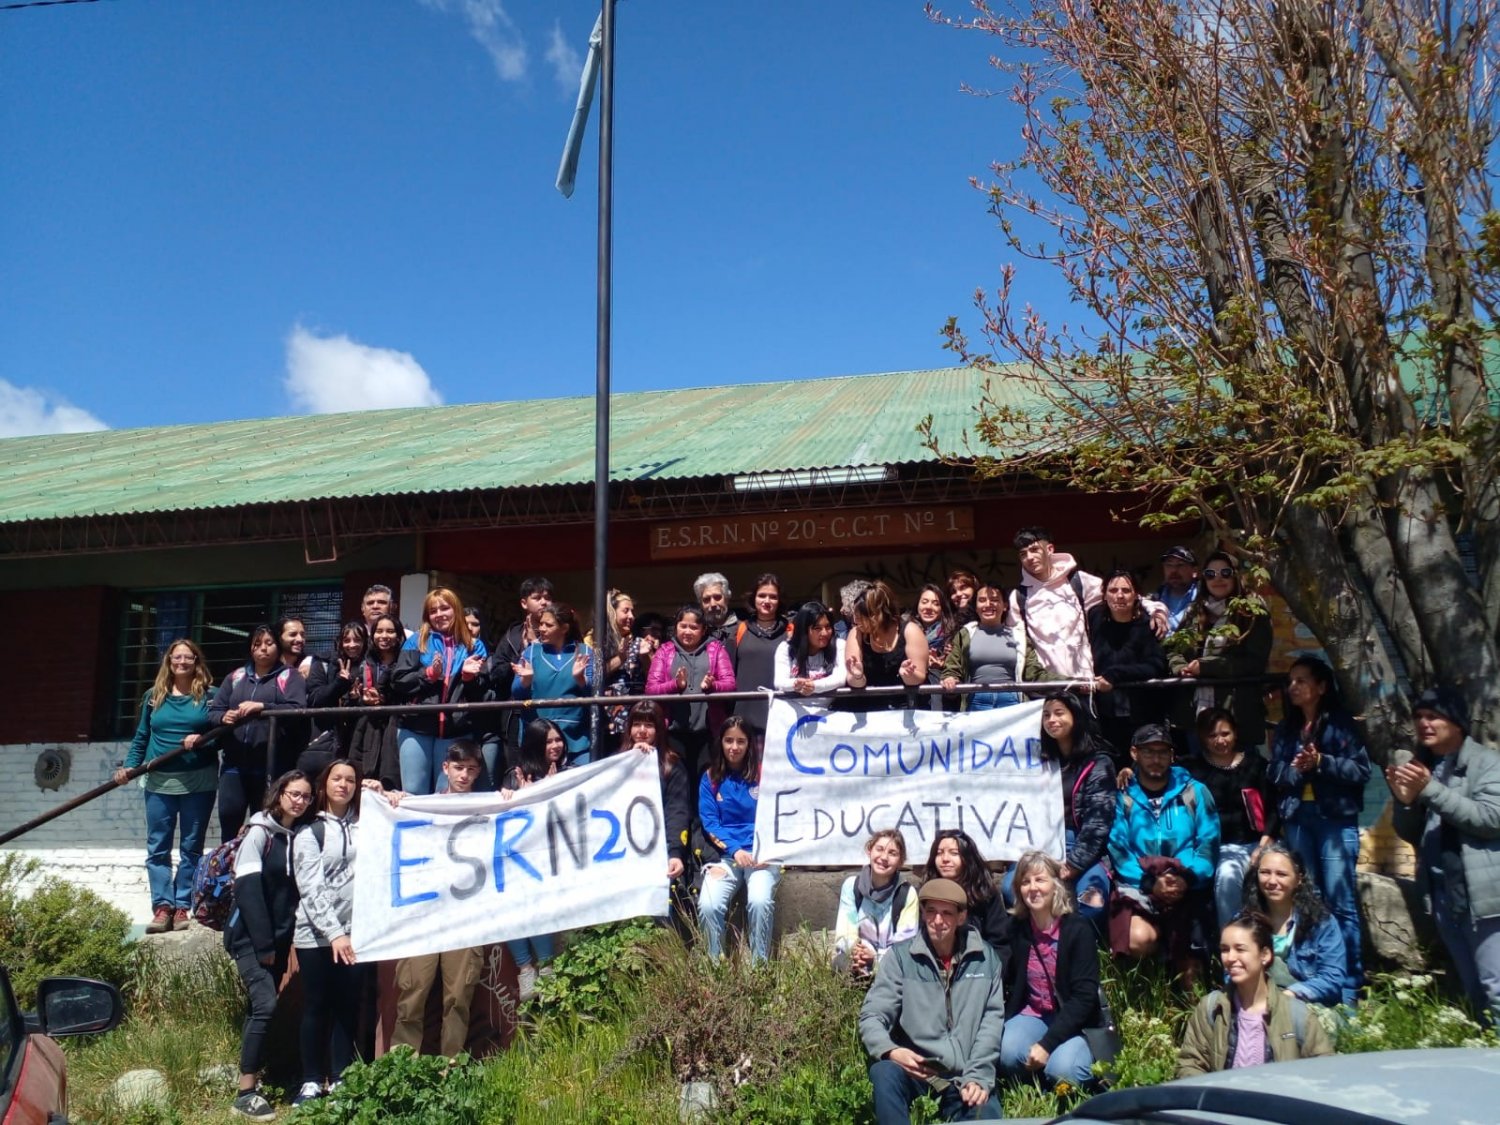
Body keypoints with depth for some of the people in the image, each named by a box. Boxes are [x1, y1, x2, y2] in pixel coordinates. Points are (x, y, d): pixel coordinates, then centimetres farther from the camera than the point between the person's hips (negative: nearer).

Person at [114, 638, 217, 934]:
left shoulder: (209, 695, 2)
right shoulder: (154, 697, 10)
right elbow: (141, 737, 13)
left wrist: (201, 739, -18)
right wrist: (130, 766, 2)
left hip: (198, 782, -2)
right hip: (159, 781, 2)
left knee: (191, 847, 3)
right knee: (157, 847, 0)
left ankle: (182, 907, 8)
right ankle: (162, 907, 3)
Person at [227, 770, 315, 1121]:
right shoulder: (259, 832, -9)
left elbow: (297, 889, 9)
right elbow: (248, 889, -14)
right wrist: (263, 943, -15)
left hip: (279, 938, 6)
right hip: (250, 936, -6)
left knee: (262, 1008, 7)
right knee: (265, 1004, -15)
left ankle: (253, 1081, 13)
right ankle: (245, 1093, -11)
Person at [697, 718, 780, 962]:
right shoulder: (710, 778, 9)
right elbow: (709, 823, 3)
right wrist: (734, 850, -13)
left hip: (763, 854, -1)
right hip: (725, 854, 1)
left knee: (760, 901, -30)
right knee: (708, 905, -25)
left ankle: (760, 966, -12)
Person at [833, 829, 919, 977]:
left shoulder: (907, 893, -4)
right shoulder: (851, 885, 0)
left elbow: (906, 941, -10)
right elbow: (844, 933, -6)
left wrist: (876, 959, -28)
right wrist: (855, 950, -30)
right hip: (854, 964, 0)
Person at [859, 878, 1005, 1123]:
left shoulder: (985, 958, 6)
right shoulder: (901, 955, -1)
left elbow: (992, 1019, 4)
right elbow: (871, 1015, -5)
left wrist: (978, 1075, -6)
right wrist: (890, 1051, -25)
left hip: (965, 1077, 1)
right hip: (915, 1068, -1)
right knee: (884, 1071, -32)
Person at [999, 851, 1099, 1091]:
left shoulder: (1078, 930, -11)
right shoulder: (1016, 931, -1)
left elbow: (1084, 997, -16)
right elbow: (1007, 985, 2)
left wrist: (1047, 1044, -24)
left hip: (1072, 1021, -3)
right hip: (1032, 1015, 3)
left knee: (1062, 1070, -32)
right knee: (1007, 1052, -29)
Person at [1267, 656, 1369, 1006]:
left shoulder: (1341, 723, 0)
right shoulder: (1285, 729, 15)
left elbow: (1361, 769, -6)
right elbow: (1274, 774, 12)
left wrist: (1322, 762, -17)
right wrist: (1295, 769, -8)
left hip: (1336, 819, -5)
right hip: (1297, 821, 5)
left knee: (1340, 902, -6)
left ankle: (1348, 984, 0)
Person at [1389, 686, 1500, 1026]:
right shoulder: (1419, 767, 13)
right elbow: (1411, 835, 14)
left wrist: (1431, 790, -21)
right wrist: (1405, 802, -6)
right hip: (1442, 893, 7)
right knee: (1473, 989, 15)